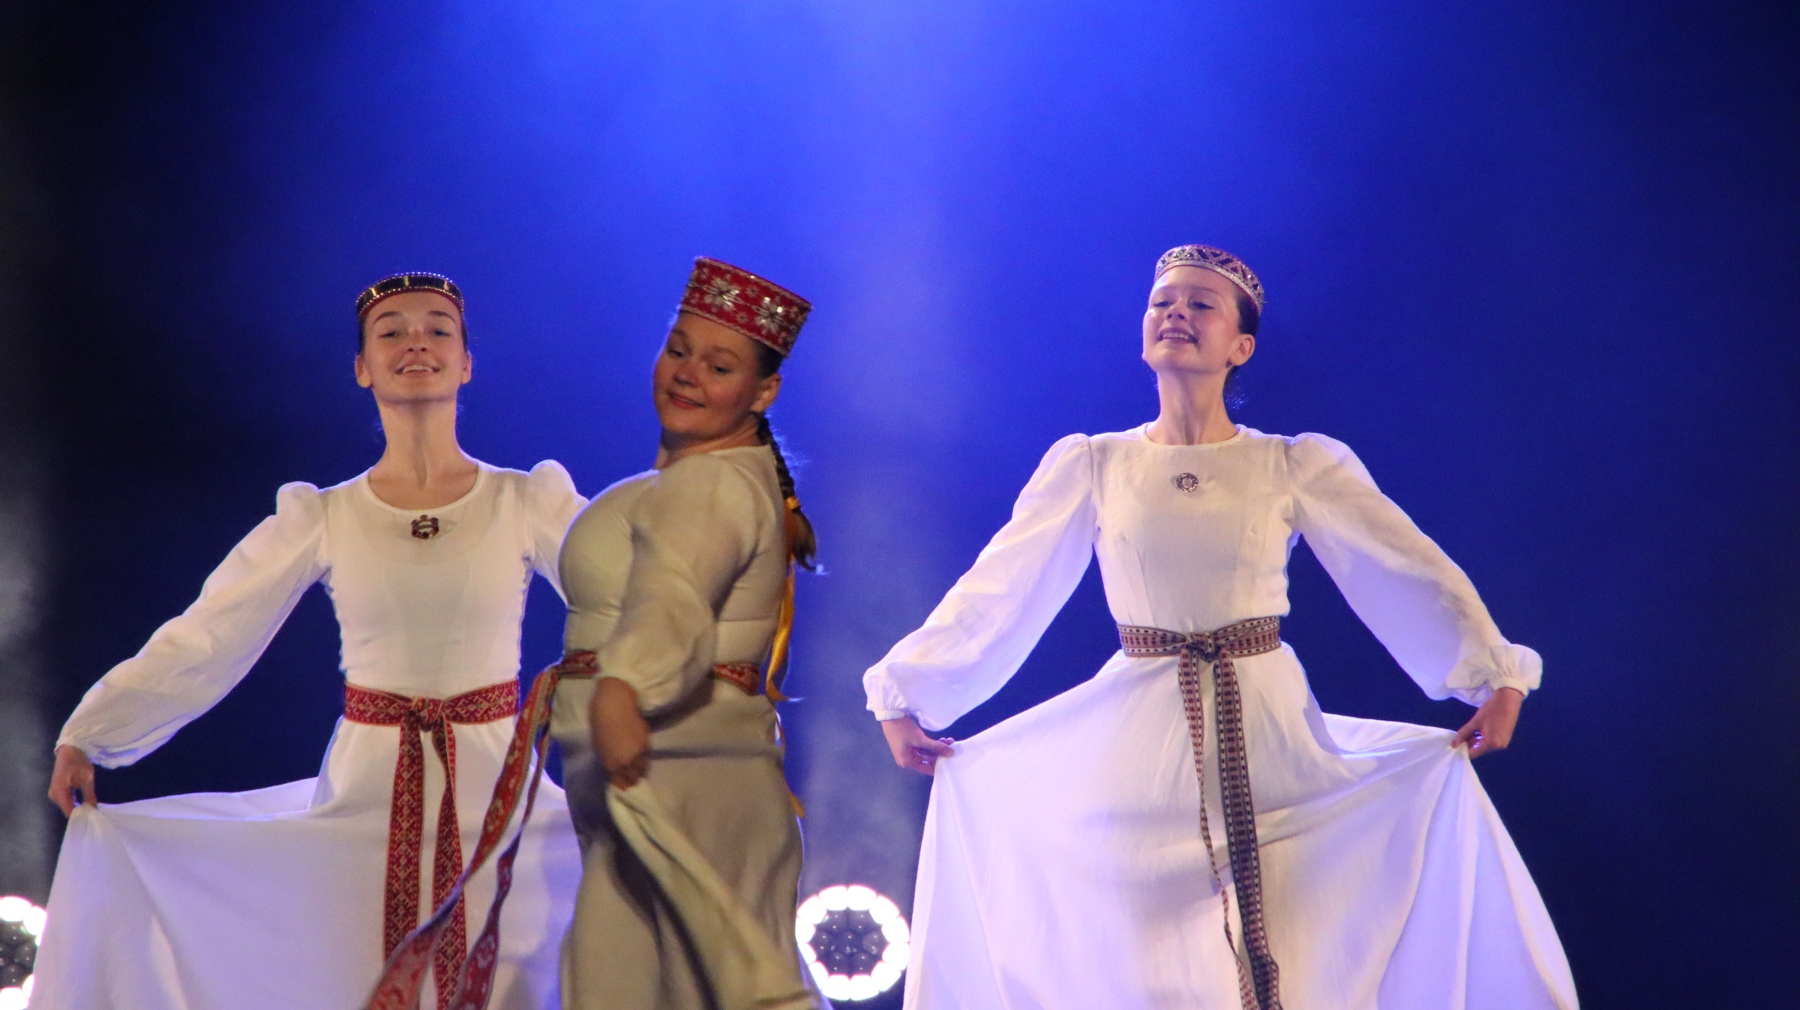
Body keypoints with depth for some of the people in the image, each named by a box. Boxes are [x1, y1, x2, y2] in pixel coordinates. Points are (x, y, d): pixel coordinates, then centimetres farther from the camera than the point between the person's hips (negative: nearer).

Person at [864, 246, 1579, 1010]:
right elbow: (992, 593, 3)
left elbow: (1415, 574, -2)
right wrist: (903, 695, 2)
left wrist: (1497, 679, -11)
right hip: (1137, 743, 0)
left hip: (1270, 733, 0)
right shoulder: (1090, 466, 3)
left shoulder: (1299, 467, 1)